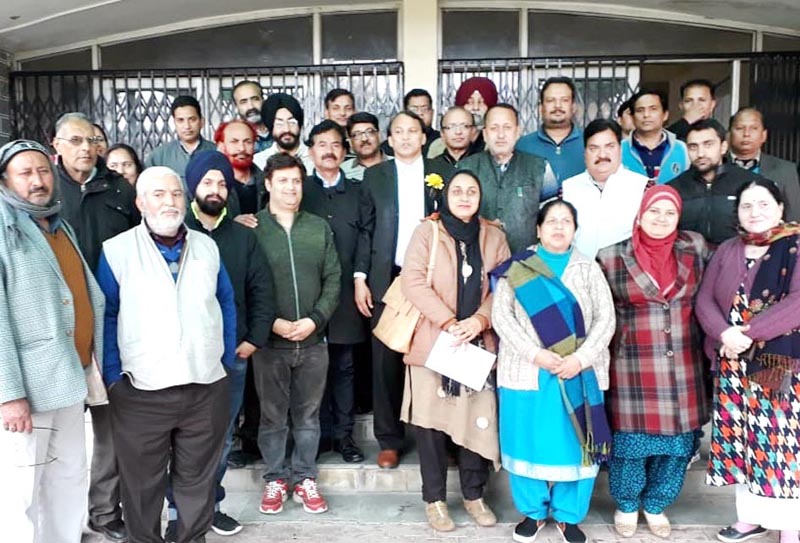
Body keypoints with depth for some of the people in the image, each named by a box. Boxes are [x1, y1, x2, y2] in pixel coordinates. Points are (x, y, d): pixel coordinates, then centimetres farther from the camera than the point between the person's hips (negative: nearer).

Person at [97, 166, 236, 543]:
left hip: (207, 388, 3)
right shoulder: (116, 250, -2)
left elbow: (227, 304, 14)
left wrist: (228, 359, 10)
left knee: (198, 479, 15)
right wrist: (112, 376, -6)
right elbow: (106, 316, -1)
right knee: (143, 483, 13)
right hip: (140, 392, -2)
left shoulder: (207, 246, 7)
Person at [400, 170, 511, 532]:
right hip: (433, 341, -2)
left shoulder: (494, 236, 10)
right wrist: (448, 322, -18)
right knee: (431, 420, 2)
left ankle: (474, 495, 23)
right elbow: (413, 282, -10)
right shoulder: (427, 232, 0)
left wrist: (479, 320, -14)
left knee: (478, 419, 5)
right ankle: (434, 499, 18)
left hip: (479, 342, 3)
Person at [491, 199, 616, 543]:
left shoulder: (588, 269, 9)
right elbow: (501, 315, -5)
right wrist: (535, 353, -17)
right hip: (527, 372, -1)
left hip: (578, 374, 1)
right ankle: (533, 512, 26)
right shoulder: (516, 268, 4)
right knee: (528, 443, 6)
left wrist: (581, 359, -15)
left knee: (575, 444, 6)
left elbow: (605, 319, 0)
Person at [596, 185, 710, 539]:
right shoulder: (612, 256, -4)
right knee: (631, 439, 5)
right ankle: (626, 505, 29)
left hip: (683, 367, 3)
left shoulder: (695, 248, 2)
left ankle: (656, 505, 33)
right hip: (633, 367, -3)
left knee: (677, 440, 11)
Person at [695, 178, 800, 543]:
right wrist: (725, 334, -14)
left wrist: (749, 332, -19)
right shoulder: (727, 251, 11)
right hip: (733, 365, 5)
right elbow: (704, 300, 4)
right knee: (741, 439, 11)